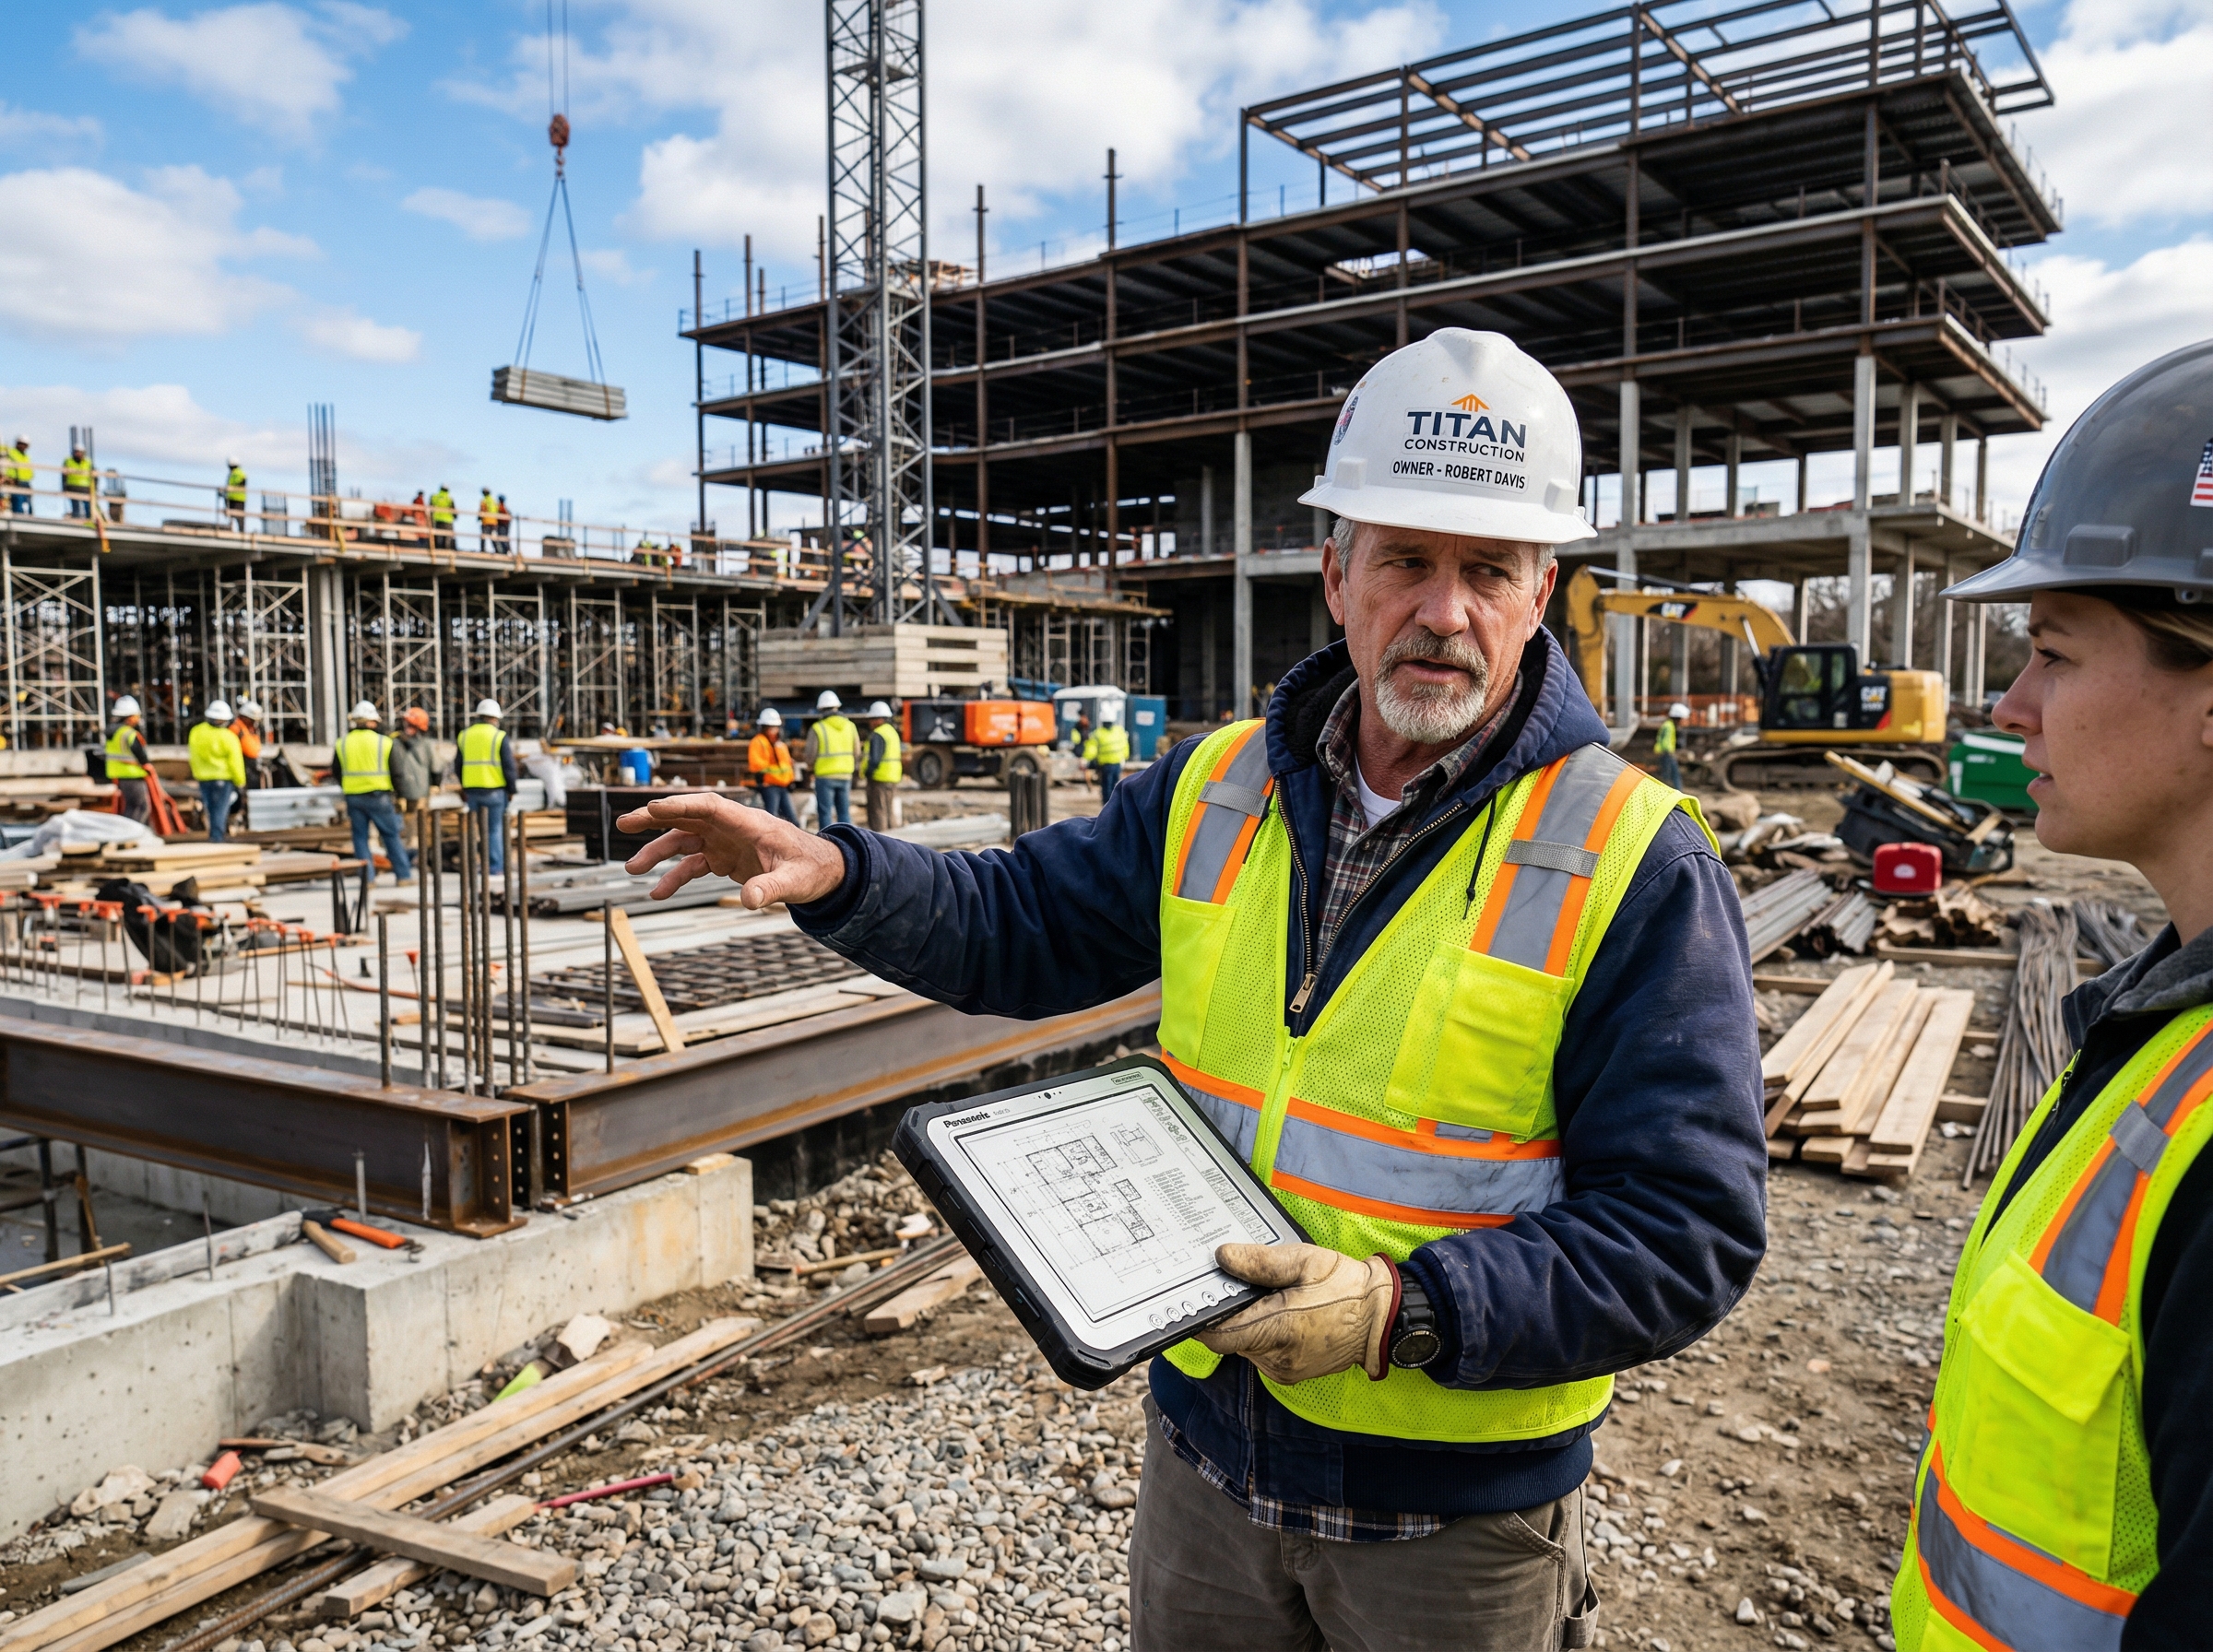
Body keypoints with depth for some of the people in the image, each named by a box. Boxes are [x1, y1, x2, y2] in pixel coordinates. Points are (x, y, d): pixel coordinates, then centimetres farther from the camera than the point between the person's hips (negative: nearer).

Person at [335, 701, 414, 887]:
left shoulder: (341, 743, 5)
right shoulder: (384, 742, -4)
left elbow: (337, 772, 14)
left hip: (353, 797, 3)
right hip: (379, 796, -3)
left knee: (360, 837, 9)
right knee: (392, 836, 5)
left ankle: (367, 877, 7)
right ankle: (403, 875, 6)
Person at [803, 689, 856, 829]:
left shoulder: (817, 728, -7)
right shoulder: (850, 726, 5)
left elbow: (810, 756, -6)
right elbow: (857, 753, 8)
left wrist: (810, 768, 15)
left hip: (825, 776, -4)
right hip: (845, 775, 4)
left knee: (825, 813, 2)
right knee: (844, 812, 10)